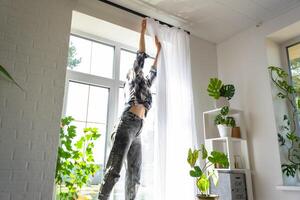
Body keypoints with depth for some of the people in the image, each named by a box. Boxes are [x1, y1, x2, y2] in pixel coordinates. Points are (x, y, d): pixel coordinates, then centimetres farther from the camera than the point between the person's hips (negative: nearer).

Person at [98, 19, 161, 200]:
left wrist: (159, 50, 53)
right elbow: (141, 56, 16)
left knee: (135, 174, 1)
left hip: (137, 132, 8)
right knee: (114, 169, -16)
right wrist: (143, 31, 25)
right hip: (127, 125, -7)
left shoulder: (144, 85, 32)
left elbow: (154, 71, 43)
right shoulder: (134, 80, 16)